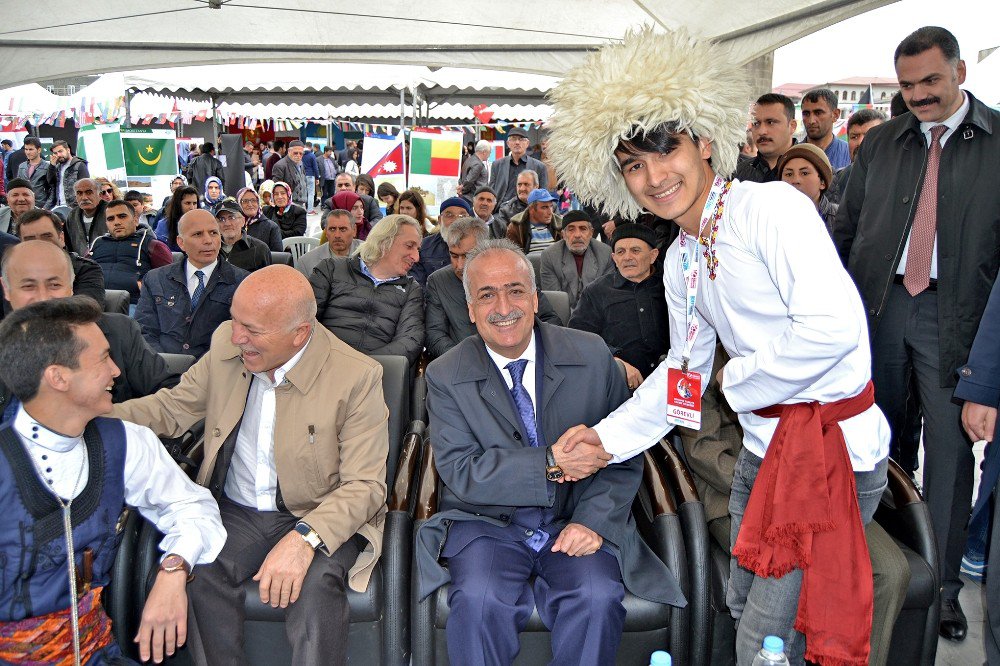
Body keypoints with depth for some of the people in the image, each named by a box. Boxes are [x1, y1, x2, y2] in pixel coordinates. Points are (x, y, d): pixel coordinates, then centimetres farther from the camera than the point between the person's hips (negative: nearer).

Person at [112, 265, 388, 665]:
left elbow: (365, 485, -17)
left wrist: (305, 536, -33)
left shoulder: (357, 377, -16)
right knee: (191, 573, -24)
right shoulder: (225, 346, -1)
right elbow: (171, 408, 11)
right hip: (235, 511, 4)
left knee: (315, 584, -33)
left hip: (320, 517, -4)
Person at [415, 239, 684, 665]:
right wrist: (551, 461, -22)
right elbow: (461, 473, -11)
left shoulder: (591, 355, 0)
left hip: (575, 522, 1)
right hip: (487, 523, 0)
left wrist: (595, 518, -15)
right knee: (480, 599, -29)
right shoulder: (445, 376, -2)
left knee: (598, 598, -27)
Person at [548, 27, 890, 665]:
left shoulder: (772, 207, -17)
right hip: (763, 451, 8)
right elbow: (683, 369, 17)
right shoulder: (679, 260, 8)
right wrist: (607, 437, 10)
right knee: (743, 608, 21)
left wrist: (739, 378, -12)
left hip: (835, 450, -8)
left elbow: (834, 327, -27)